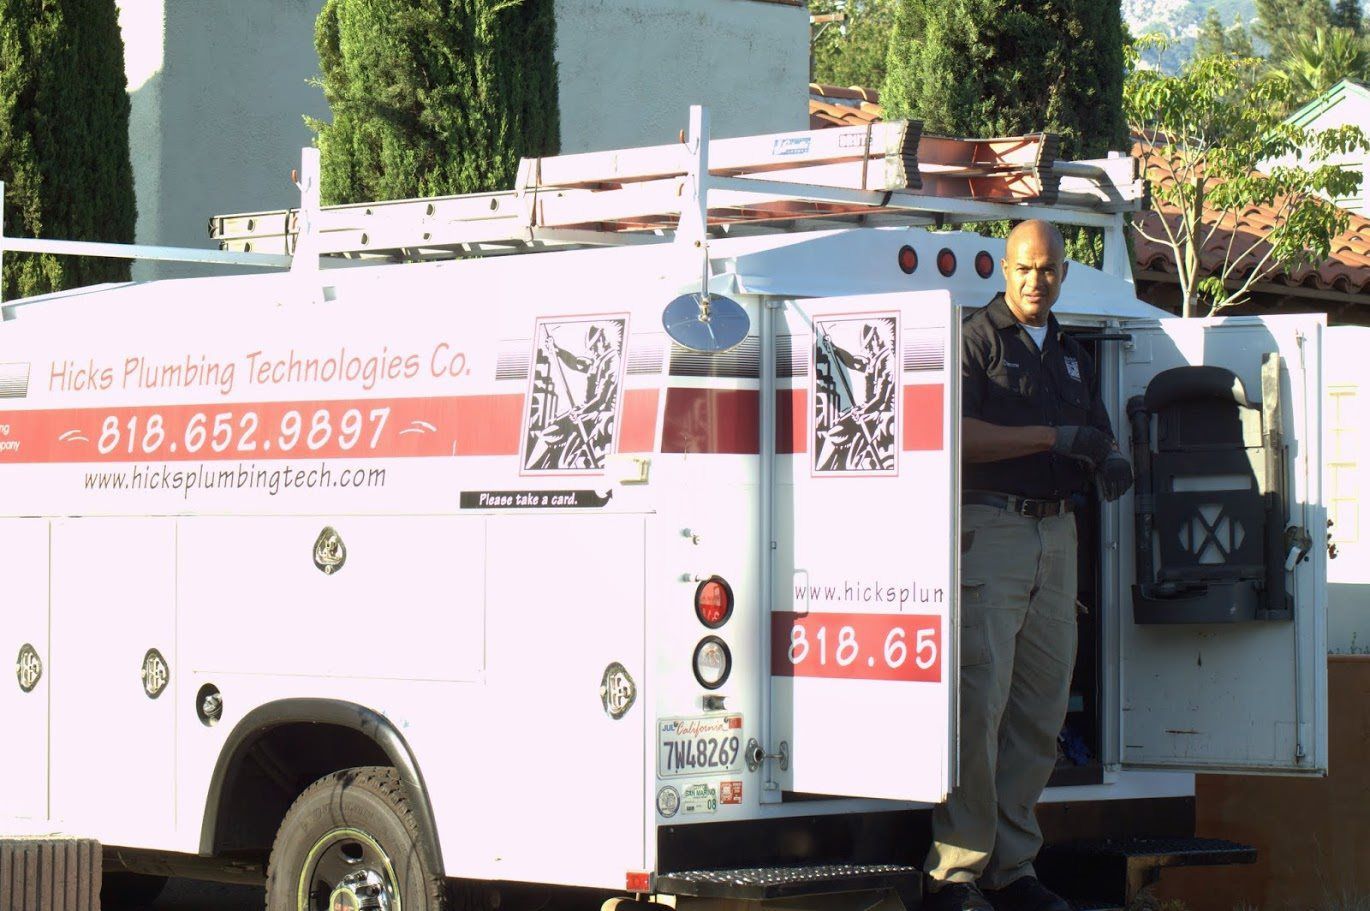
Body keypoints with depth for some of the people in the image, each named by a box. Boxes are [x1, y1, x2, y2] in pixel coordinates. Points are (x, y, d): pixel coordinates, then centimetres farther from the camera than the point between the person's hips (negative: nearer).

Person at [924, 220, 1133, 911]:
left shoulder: (1071, 355, 21)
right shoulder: (976, 340, -1)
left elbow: (1098, 434, 25)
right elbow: (958, 434, -14)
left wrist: (1110, 462, 1)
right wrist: (1054, 438, -14)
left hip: (1056, 535, 7)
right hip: (988, 527, -7)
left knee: (1043, 705, 6)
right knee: (979, 700, -12)